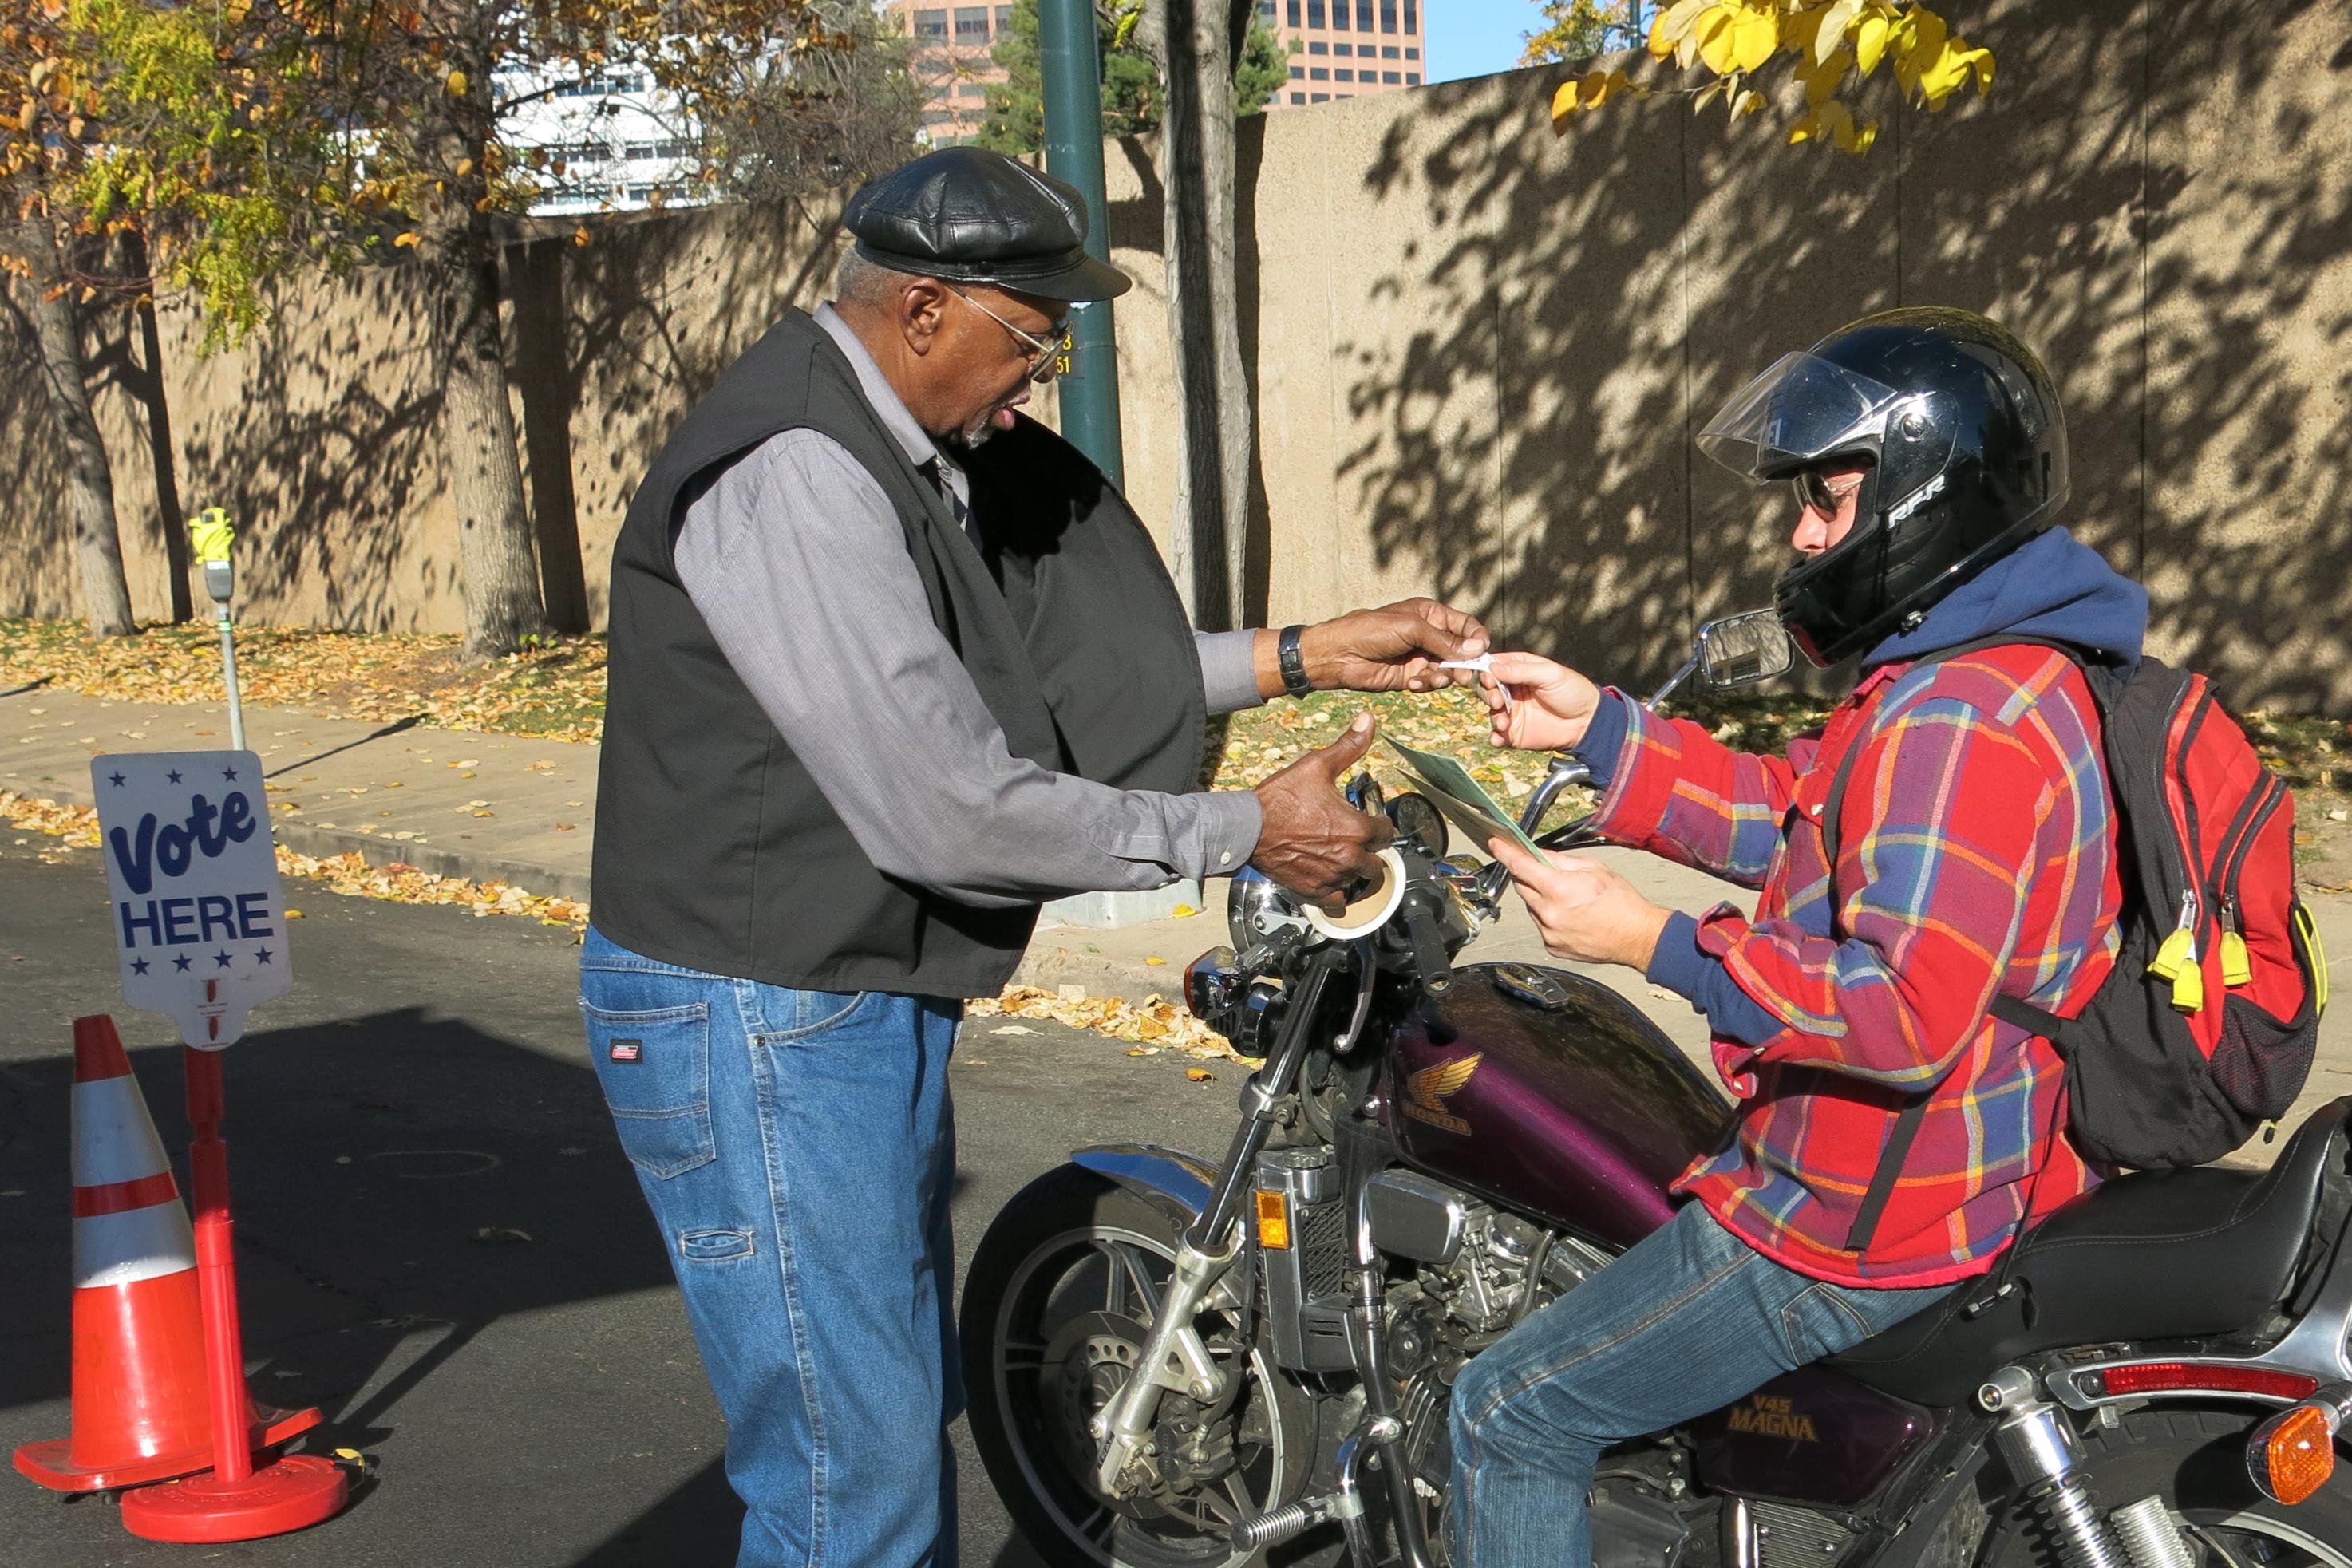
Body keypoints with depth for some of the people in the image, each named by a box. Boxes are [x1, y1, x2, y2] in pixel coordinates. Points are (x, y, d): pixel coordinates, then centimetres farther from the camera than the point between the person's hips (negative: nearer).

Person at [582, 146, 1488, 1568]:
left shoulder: (900, 453, 10)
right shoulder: (792, 475, -23)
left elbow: (1037, 664, 16)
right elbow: (946, 808, -26)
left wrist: (1297, 659, 7)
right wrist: (1244, 833, -16)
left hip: (874, 1006, 11)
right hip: (763, 1035, -11)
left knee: (909, 1413, 23)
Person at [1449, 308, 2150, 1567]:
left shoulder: (1953, 719, -26)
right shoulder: (2016, 665, 9)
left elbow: (1906, 1015, -32)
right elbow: (1802, 821, 15)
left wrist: (1657, 943, -28)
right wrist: (1598, 730, 8)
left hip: (1866, 1226, -11)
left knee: (1510, 1417, -3)